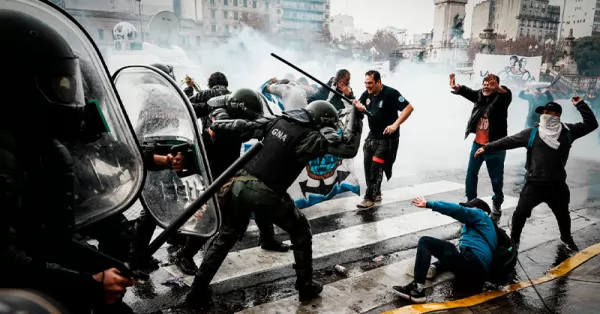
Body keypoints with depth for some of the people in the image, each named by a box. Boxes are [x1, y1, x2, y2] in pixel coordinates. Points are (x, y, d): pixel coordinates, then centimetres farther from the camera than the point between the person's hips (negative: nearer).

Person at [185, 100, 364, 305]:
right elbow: (349, 149, -9)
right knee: (301, 231, 18)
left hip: (240, 184, 6)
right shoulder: (309, 137, -8)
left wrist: (216, 127, 27)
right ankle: (306, 286, 24)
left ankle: (198, 290, 27)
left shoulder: (277, 121, 9)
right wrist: (356, 120, 1)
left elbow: (244, 127, 14)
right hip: (266, 194, -6)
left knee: (227, 236, 23)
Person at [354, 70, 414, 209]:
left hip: (387, 138, -7)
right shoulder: (366, 94, 3)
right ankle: (376, 193, 25)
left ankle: (370, 198, -2)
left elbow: (409, 108, -20)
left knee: (376, 168, -10)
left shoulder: (390, 93, -18)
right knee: (368, 167, 10)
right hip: (372, 136, 7)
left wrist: (395, 124, -29)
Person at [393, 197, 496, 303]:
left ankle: (417, 290, -24)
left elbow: (457, 210, -7)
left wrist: (429, 204, -10)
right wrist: (459, 249, 19)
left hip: (471, 260, -10)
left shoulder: (479, 214, 11)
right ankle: (434, 267, 6)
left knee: (425, 242, -10)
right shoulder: (488, 225, 36)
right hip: (480, 272, 10)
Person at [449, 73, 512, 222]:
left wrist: (498, 89, -56)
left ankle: (497, 206, 24)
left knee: (496, 178, 7)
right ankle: (470, 202, 31)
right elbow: (468, 92, -7)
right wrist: (457, 88, -30)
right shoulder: (480, 96, 2)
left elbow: (508, 94, -33)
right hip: (478, 144, 5)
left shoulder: (501, 98, -13)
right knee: (471, 174, 15)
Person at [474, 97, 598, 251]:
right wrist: (487, 148, -3)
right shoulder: (532, 133, -2)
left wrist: (580, 105, -3)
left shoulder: (567, 131, 2)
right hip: (534, 184, -1)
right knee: (520, 212, 2)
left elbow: (591, 124, 4)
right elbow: (508, 141, -2)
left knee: (563, 214, 21)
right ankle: (514, 239, 22)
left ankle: (566, 238, 47)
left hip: (557, 185, 2)